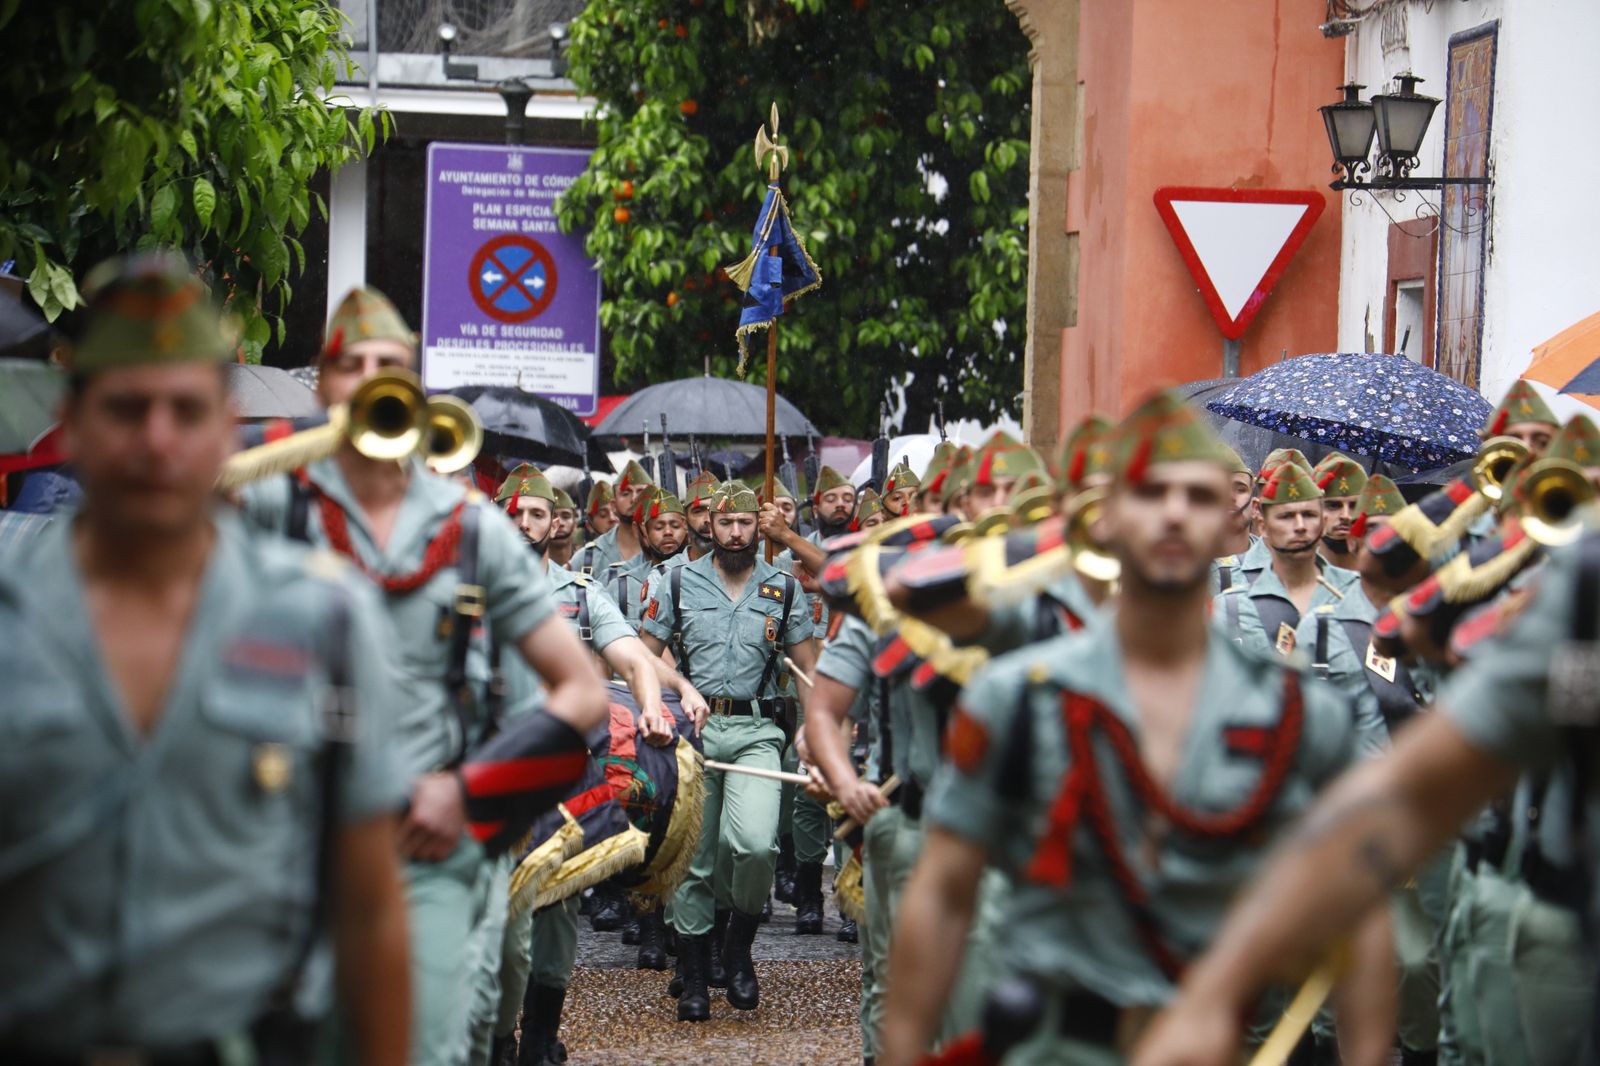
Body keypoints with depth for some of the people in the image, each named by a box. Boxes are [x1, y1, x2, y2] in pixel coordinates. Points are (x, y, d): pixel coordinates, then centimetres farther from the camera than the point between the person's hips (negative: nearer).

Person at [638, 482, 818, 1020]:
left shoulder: (783, 588, 10)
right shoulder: (677, 583, 7)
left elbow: (808, 668, 14)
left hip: (756, 732, 0)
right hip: (690, 728, 1)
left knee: (756, 844, -22)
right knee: (693, 857, 3)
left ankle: (739, 945, 4)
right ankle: (693, 977, 15)